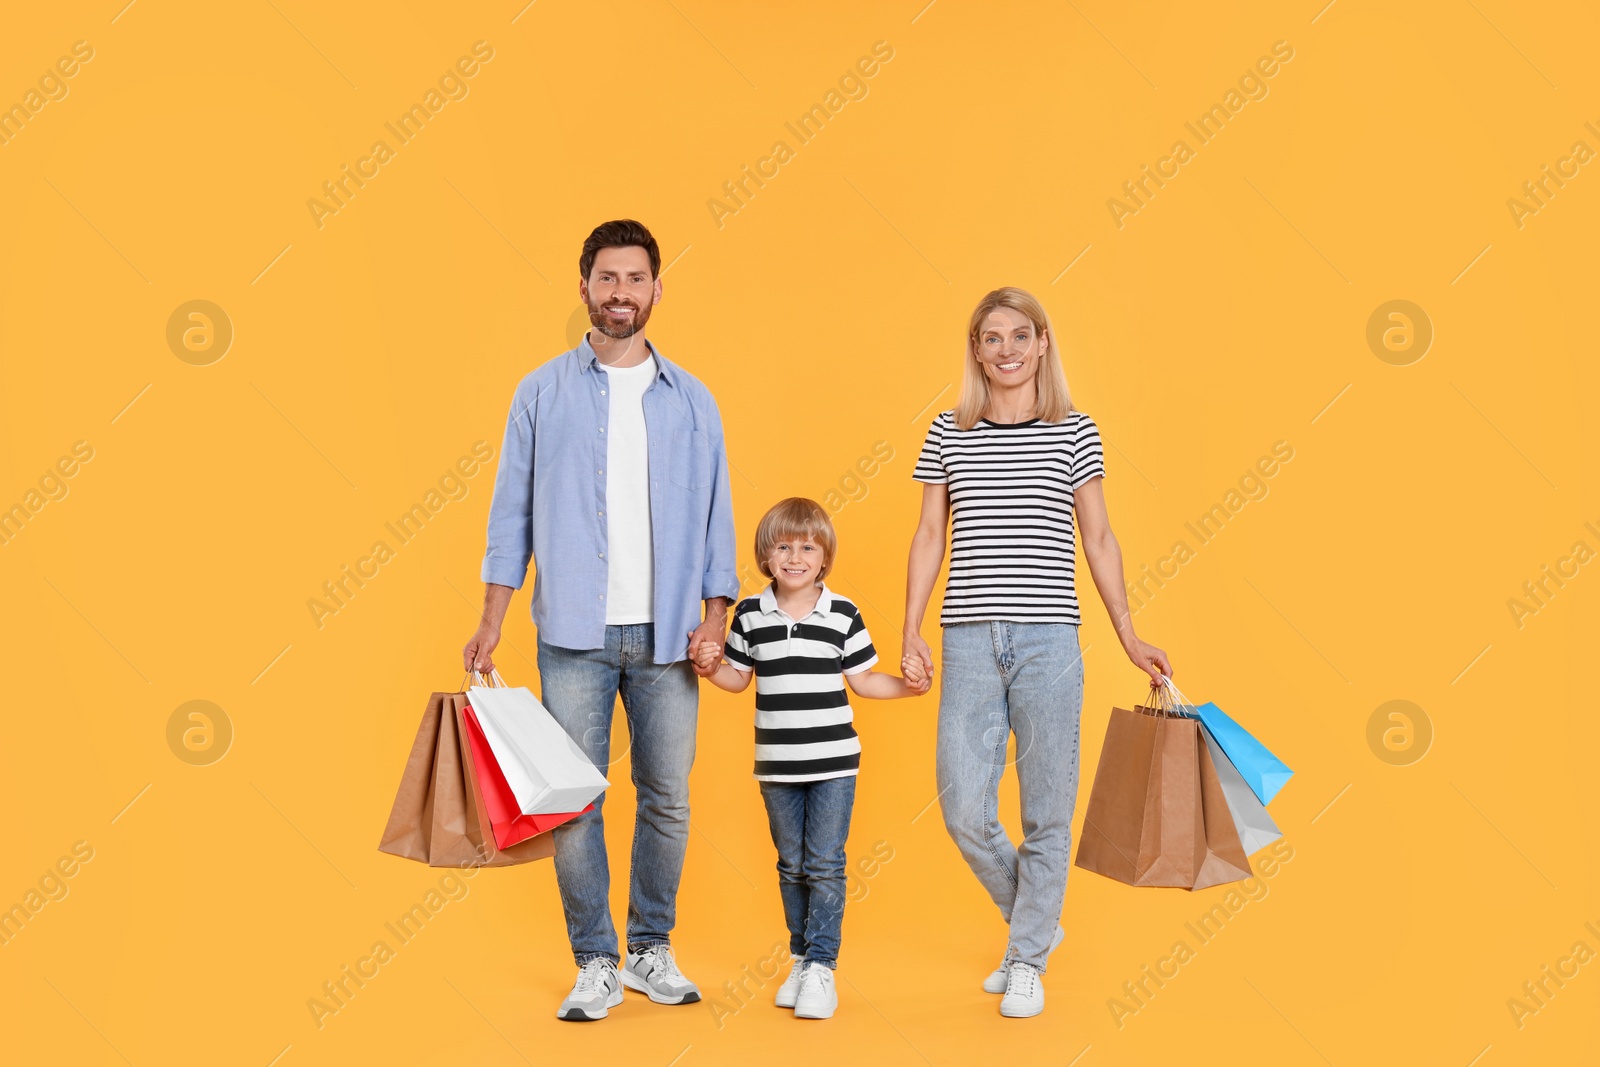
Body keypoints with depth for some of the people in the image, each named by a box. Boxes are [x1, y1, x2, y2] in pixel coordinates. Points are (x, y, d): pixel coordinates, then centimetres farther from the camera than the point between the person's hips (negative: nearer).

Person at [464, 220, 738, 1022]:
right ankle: (595, 963, 14)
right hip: (574, 634, -1)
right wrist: (491, 621, -2)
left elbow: (715, 513, 8)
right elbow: (512, 512, 5)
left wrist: (716, 613, -3)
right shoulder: (543, 393, 6)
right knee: (574, 802, 1)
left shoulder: (690, 400, 9)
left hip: (666, 637, 1)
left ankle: (652, 950, 23)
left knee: (667, 799, 6)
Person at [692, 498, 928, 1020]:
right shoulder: (750, 613, 0)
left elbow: (862, 680, 4)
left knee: (825, 863, -2)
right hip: (776, 765, 2)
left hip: (833, 761, -2)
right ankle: (801, 958, 26)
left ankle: (822, 967, 6)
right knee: (791, 865, 13)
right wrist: (710, 666, -10)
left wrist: (908, 685, -10)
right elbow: (739, 677, 9)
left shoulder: (843, 614, -3)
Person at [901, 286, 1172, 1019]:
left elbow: (1097, 539, 9)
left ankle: (1027, 959, 21)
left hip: (1048, 639, -1)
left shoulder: (1074, 432, 6)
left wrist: (1129, 637, 8)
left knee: (1046, 807, 3)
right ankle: (1035, 920, 28)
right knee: (963, 809, 0)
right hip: (969, 639, 1)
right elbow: (930, 536, 9)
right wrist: (910, 630, 1)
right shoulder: (948, 433, 8)